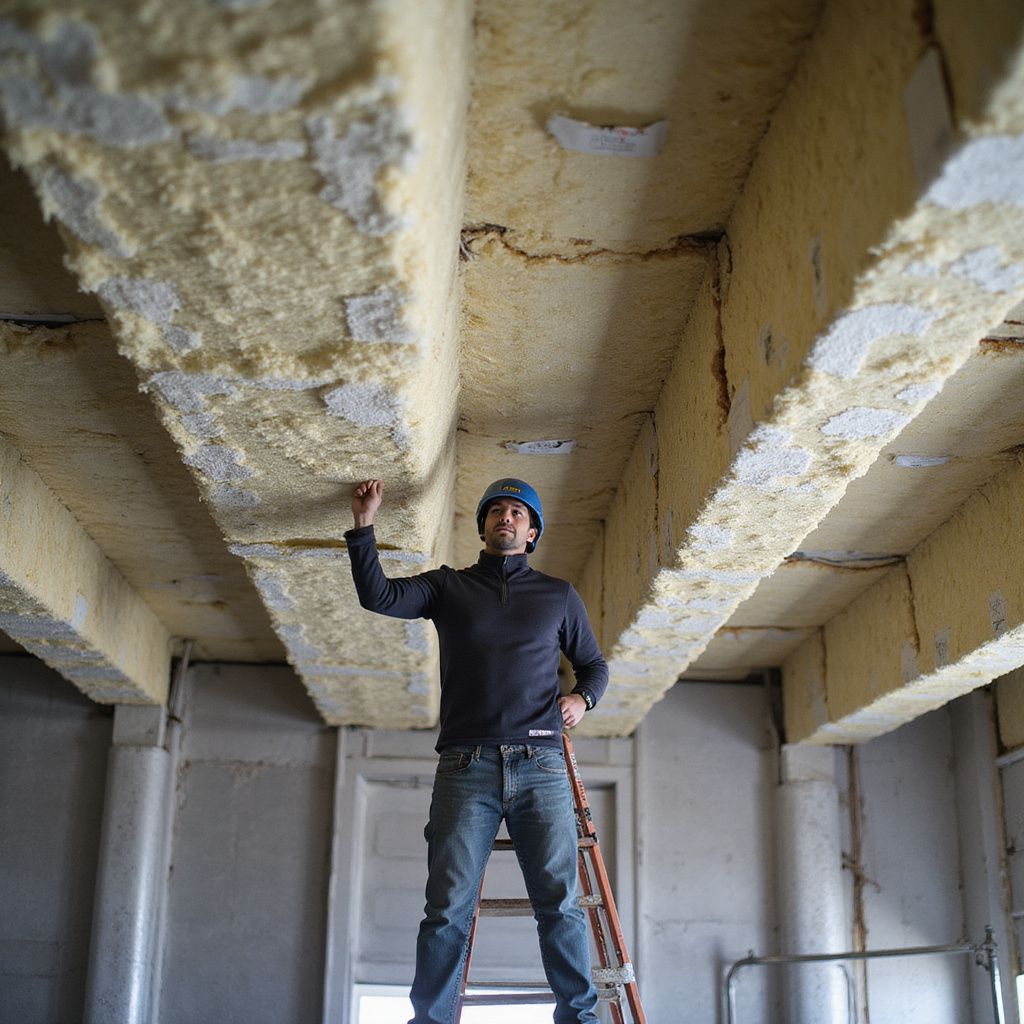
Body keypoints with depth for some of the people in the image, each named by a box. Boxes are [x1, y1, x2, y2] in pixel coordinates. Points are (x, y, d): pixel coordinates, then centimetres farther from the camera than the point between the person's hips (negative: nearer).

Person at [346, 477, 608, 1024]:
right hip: (465, 768, 0)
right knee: (448, 908, -3)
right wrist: (364, 526, -4)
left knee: (560, 903, -5)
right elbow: (378, 595, 4)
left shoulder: (558, 595, 18)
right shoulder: (449, 586, 17)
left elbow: (593, 664, 24)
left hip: (540, 767, 1)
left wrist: (582, 697, 3)